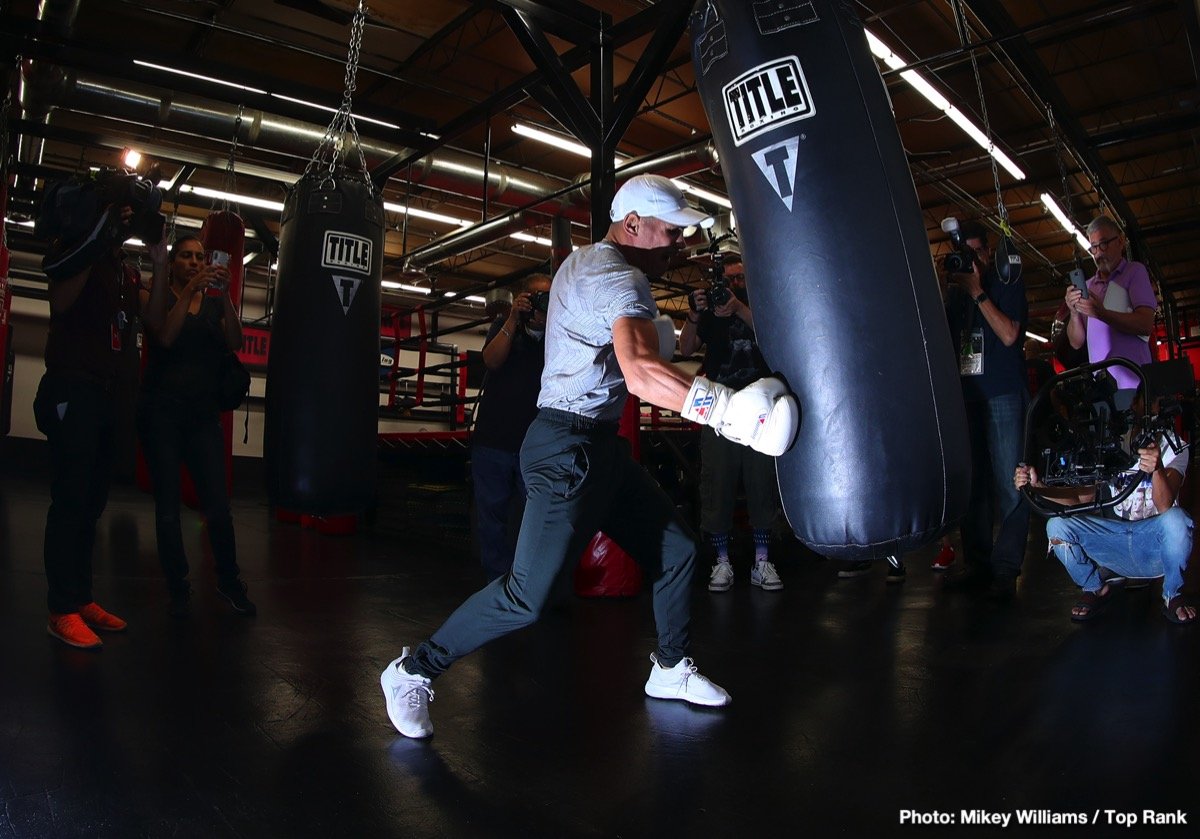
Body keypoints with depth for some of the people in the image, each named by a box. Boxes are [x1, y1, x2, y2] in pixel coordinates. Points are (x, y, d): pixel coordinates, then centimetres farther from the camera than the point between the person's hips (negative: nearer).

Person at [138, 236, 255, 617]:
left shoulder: (214, 303, 10)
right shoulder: (158, 296, 4)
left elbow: (234, 342, -6)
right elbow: (164, 336, -13)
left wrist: (224, 295, -16)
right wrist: (190, 291, -18)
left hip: (203, 411, 2)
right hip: (161, 410, -1)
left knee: (218, 504, -3)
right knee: (168, 504, 1)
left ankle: (229, 579, 14)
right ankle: (178, 587, 12)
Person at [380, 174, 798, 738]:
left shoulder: (584, 261, 16)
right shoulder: (620, 278, -16)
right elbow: (641, 374, -35)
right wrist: (728, 410, -39)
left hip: (598, 446, 11)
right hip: (570, 448, -11)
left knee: (675, 549, 13)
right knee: (527, 597, -12)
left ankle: (670, 670, 28)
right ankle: (413, 671, 6)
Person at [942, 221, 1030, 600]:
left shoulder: (1008, 283, 5)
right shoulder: (954, 291, 17)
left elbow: (1009, 335, -9)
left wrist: (977, 292, -9)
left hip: (1003, 394, -5)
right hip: (966, 395, 5)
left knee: (1009, 484, -6)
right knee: (970, 483, 5)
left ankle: (1005, 569, -3)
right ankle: (976, 565, 11)